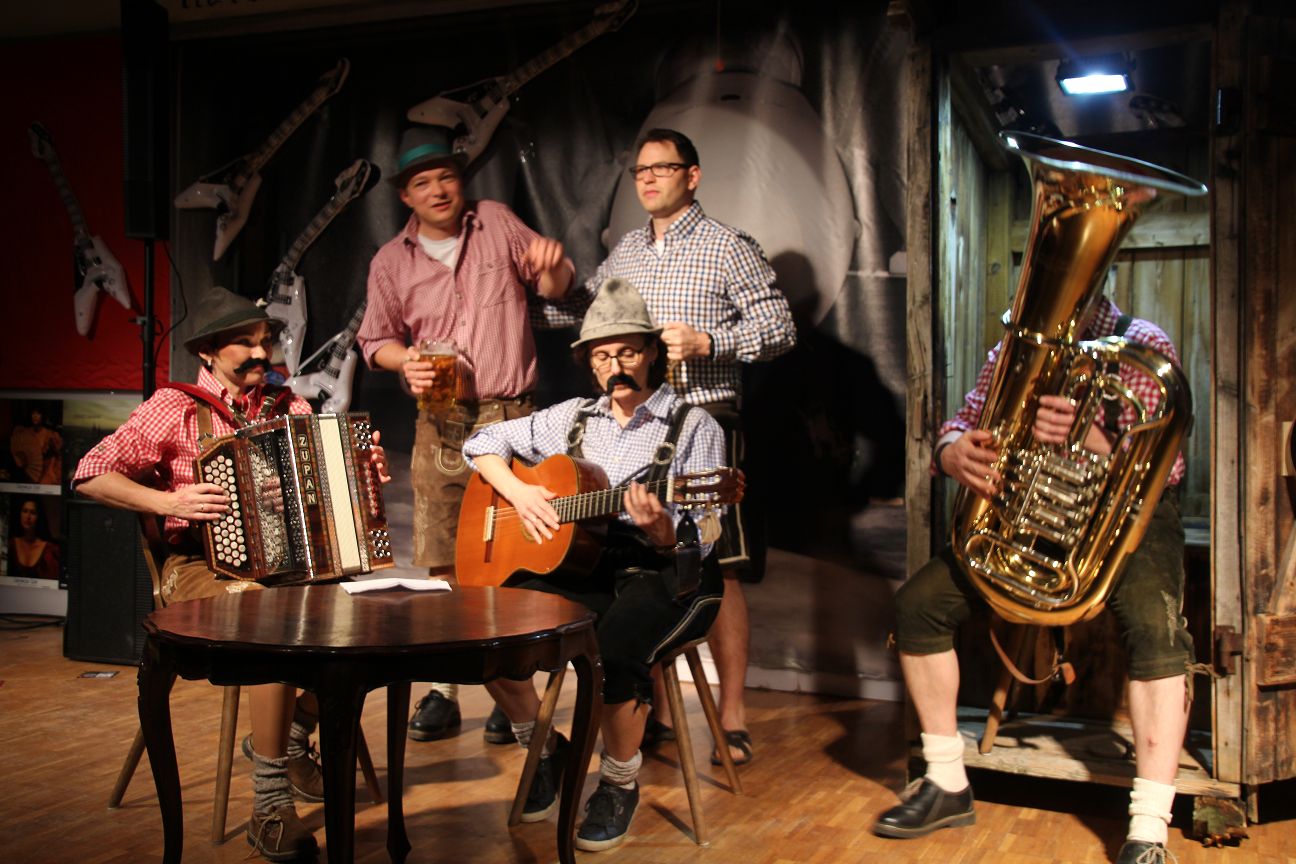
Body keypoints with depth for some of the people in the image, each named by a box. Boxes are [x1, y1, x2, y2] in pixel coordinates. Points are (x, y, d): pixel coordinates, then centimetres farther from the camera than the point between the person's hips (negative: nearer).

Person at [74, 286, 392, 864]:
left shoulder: (288, 406, 13)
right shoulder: (176, 407, -1)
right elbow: (91, 475, -7)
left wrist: (367, 472, -6)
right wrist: (168, 501, -21)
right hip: (204, 566, -5)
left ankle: (293, 733, 4)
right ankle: (270, 806, -24)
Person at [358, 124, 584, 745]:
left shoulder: (497, 223, 7)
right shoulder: (391, 262, 11)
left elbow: (554, 289, 12)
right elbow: (375, 338, 15)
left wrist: (552, 264, -11)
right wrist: (404, 358, -7)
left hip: (508, 418, -2)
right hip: (439, 425, 2)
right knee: (441, 565, 3)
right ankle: (443, 692, 13)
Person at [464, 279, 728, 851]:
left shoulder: (693, 428, 0)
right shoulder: (572, 419, 13)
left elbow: (697, 544, -6)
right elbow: (484, 443, 18)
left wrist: (659, 529, -29)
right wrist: (519, 493, -1)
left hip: (665, 577, -4)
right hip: (582, 568, 5)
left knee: (613, 647, -37)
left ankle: (620, 783, -7)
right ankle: (544, 749, 7)